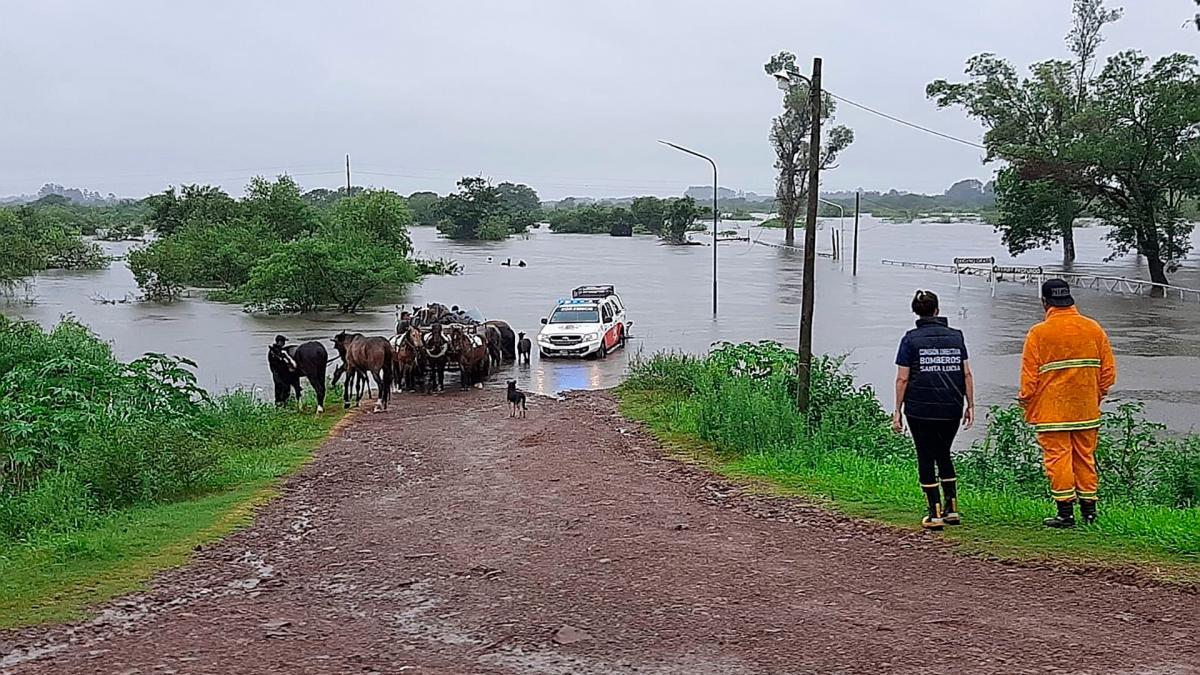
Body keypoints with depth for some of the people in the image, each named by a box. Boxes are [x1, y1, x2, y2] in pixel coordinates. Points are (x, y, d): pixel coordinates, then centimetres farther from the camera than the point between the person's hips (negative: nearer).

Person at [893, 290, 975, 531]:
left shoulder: (911, 339, -4)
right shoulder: (956, 336, 5)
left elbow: (902, 379, -6)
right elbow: (966, 374, 5)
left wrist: (898, 411, -1)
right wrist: (970, 405, 11)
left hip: (920, 409, -3)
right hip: (951, 410, 4)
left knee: (926, 459, 5)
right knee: (944, 455, 20)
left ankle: (935, 514, 4)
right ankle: (952, 509, 18)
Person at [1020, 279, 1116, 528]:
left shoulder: (1039, 333, -9)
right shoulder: (1094, 329, 4)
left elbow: (1029, 377, -8)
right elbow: (1108, 371, 7)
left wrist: (1026, 406, 4)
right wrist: (1096, 397, 18)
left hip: (1052, 412, -4)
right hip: (1087, 411, 4)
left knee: (1058, 458, 1)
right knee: (1085, 458, 13)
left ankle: (1065, 512, 1)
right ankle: (1089, 509, 18)